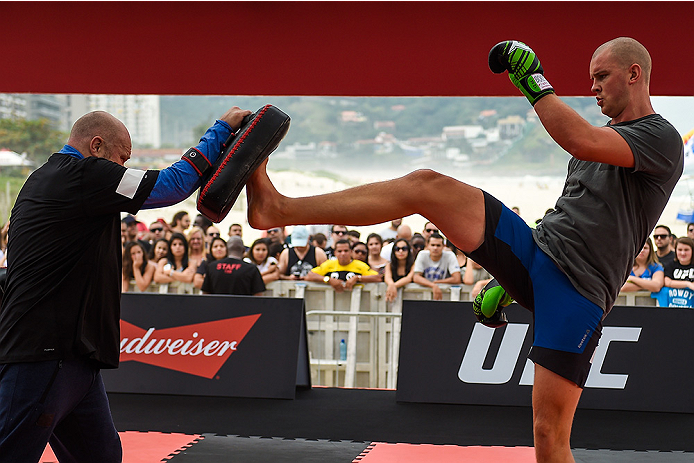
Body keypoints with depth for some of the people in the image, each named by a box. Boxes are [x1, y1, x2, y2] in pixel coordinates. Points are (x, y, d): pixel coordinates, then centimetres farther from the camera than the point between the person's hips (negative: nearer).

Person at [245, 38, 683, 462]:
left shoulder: (662, 138, -4)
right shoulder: (605, 134, 24)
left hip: (577, 291, -7)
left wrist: (534, 80, -14)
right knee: (427, 185, -9)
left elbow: (580, 141, -24)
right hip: (533, 250, 7)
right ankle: (278, 209, -12)